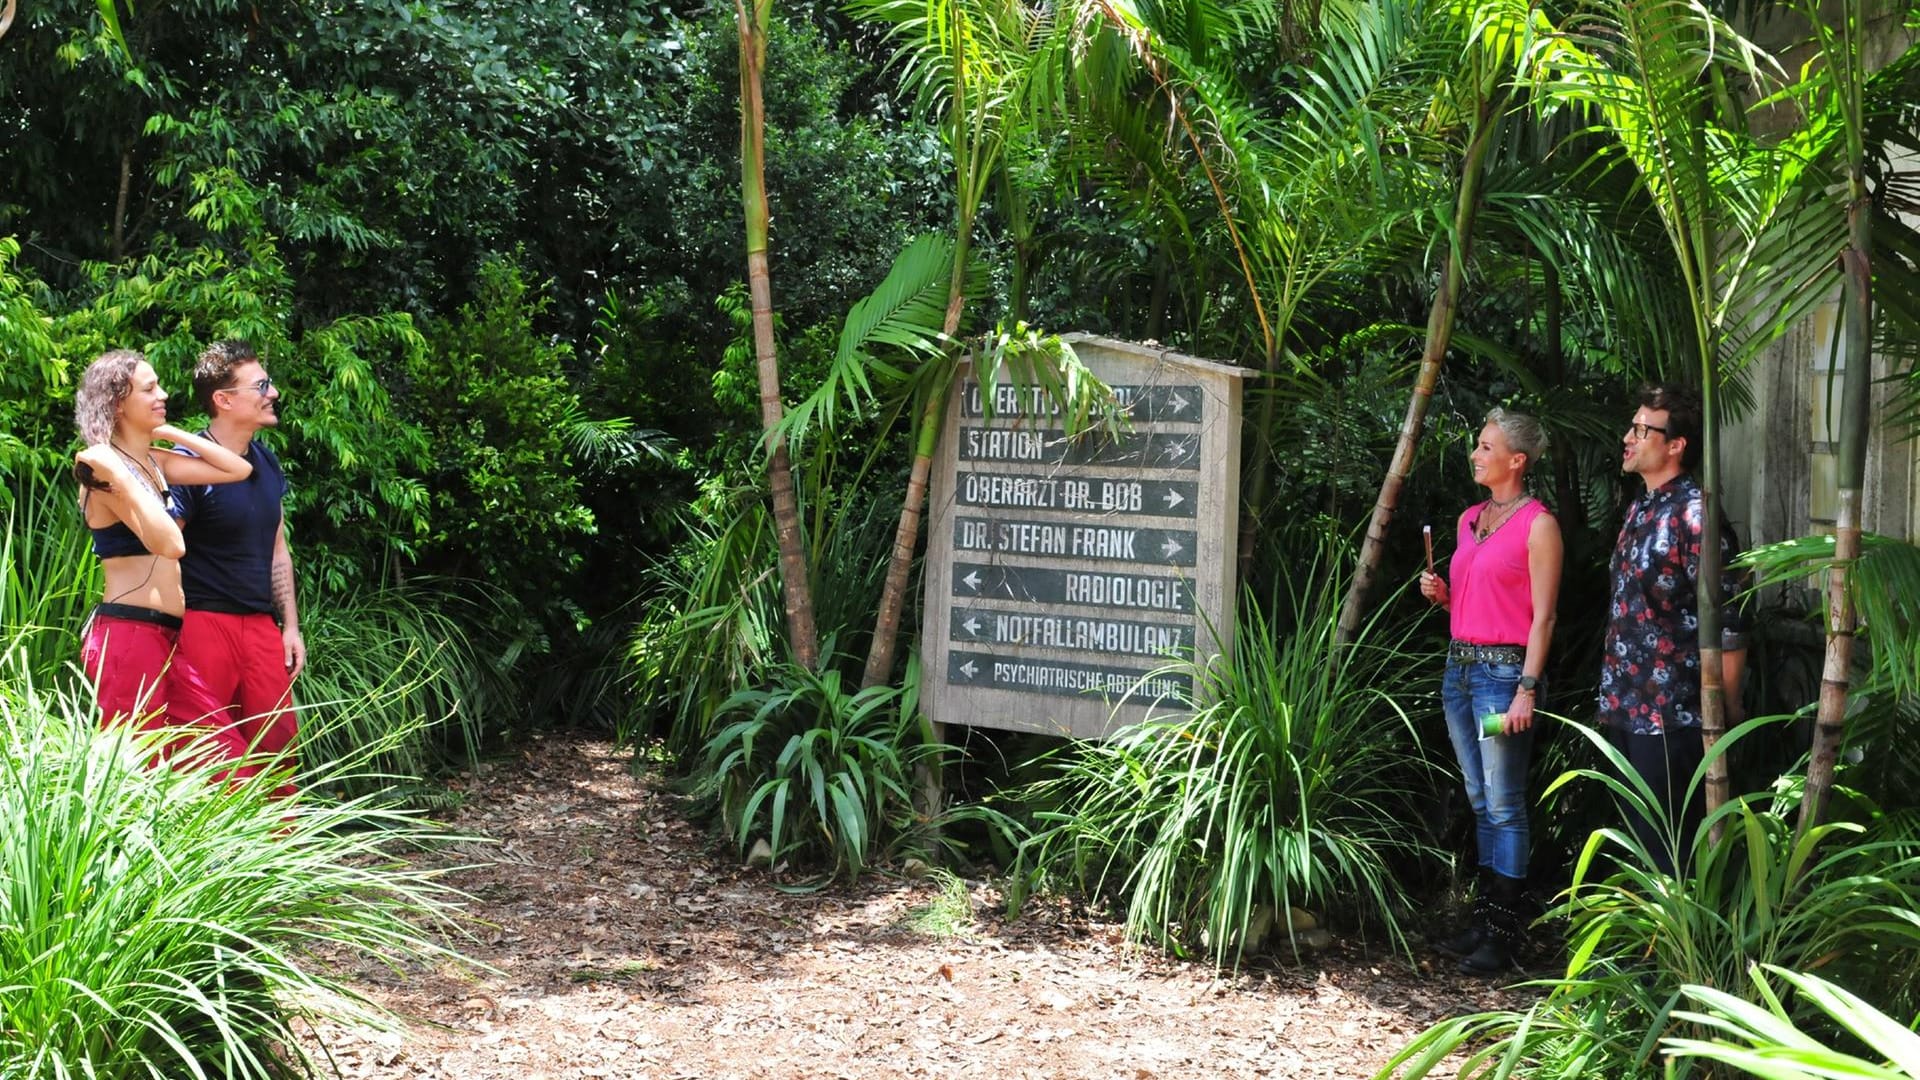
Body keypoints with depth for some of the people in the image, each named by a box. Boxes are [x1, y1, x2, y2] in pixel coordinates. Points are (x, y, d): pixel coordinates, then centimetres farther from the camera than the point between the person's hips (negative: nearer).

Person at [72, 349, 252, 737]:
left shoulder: (154, 462, 14)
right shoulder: (105, 468, -12)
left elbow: (238, 470, 10)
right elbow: (170, 544, -25)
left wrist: (169, 433, 10)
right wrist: (118, 475, -27)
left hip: (167, 633, 9)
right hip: (128, 633, -9)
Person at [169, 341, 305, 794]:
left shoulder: (267, 462, 13)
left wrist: (290, 625, 16)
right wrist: (176, 635, -18)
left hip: (261, 626, 7)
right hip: (203, 624, -7)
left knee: (277, 748, 5)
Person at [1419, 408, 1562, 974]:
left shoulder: (1537, 524, -7)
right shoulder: (1469, 519, 15)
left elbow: (1542, 615, -11)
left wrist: (1527, 689, -17)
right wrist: (1441, 594, 3)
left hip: (1503, 669, -8)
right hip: (1460, 665, 8)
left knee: (1504, 805, -5)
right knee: (1480, 801, 11)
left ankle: (1505, 933, 0)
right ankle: (1483, 919, 17)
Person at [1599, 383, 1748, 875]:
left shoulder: (1694, 514, -16)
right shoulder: (1640, 509, 11)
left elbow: (1728, 626, -17)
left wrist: (1725, 717, -14)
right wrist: (1614, 695, 17)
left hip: (1672, 714, -9)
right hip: (1627, 707, 9)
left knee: (1668, 848, -1)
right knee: (1639, 837, 16)